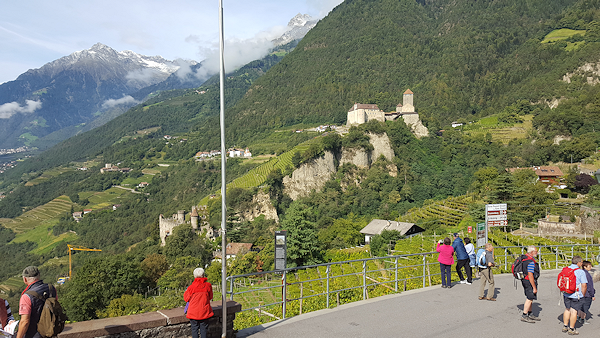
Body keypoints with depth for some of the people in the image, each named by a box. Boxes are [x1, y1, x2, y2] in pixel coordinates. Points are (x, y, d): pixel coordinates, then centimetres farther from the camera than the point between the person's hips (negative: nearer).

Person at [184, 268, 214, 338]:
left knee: (194, 329, 11)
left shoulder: (191, 287, -12)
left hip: (193, 312, -1)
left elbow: (186, 298, 1)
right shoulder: (208, 285, -8)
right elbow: (210, 297, 6)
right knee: (204, 329, 12)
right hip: (204, 312, 1)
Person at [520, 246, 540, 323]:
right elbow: (530, 275, -26)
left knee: (530, 298, 18)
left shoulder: (524, 258, 9)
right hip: (529, 282, -10)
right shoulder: (531, 262, -23)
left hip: (524, 280, 10)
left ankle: (530, 314, 27)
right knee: (530, 299, -3)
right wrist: (534, 287, -21)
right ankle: (524, 316, 2)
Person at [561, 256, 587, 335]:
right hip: (576, 296, -6)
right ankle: (571, 330, 11)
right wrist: (582, 295, -2)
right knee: (574, 311, 3)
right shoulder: (581, 272, -15)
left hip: (566, 295, 6)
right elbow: (584, 285, -16)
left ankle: (565, 326, 27)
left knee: (567, 310, 18)